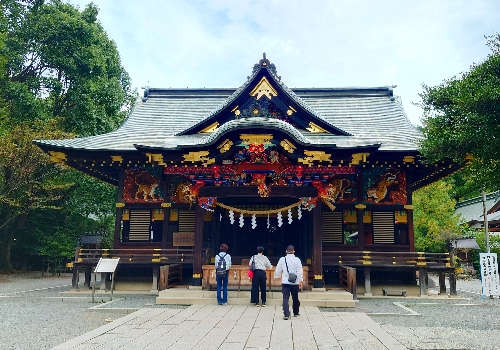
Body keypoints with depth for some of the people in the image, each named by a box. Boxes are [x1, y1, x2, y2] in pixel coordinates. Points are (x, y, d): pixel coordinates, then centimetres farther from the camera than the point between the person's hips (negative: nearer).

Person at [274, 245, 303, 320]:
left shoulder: (282, 259, 0)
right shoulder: (297, 259, -5)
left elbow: (278, 270, 8)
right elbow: (300, 271, -9)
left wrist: (276, 276, 25)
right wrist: (300, 281, -5)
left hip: (285, 282, 0)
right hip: (295, 282, 0)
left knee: (285, 298, -2)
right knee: (295, 298, 16)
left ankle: (286, 314, -14)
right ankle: (296, 312, 31)